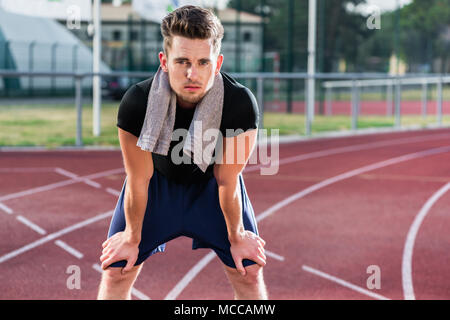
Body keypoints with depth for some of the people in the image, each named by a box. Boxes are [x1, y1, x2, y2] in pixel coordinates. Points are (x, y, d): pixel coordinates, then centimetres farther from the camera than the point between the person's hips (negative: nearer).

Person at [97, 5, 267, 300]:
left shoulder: (241, 104, -36)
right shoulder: (137, 103, -35)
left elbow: (226, 182, -20)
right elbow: (138, 182, -20)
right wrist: (132, 238, -7)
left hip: (210, 182, 0)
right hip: (158, 179, 0)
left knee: (250, 273, -1)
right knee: (117, 272, -3)